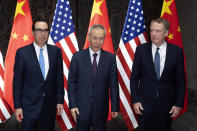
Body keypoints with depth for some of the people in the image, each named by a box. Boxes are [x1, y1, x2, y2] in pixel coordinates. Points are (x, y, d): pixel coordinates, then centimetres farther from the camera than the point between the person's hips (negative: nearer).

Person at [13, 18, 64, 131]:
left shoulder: (56, 51, 2)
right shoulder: (22, 53, -4)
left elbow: (59, 78, 5)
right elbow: (17, 82, -2)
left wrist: (60, 101, 3)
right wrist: (17, 106, -5)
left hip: (50, 106, 2)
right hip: (29, 106, -2)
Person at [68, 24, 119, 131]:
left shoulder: (110, 58, -1)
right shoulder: (77, 57, -2)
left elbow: (113, 84, 0)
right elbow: (71, 82, 0)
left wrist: (115, 107, 0)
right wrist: (72, 105, -6)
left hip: (101, 108, 1)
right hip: (81, 107, 0)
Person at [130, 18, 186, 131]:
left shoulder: (176, 51, -4)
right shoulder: (141, 50, -4)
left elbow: (181, 80, 0)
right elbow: (134, 78, 1)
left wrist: (179, 104, -3)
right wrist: (135, 100, -4)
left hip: (167, 105, 0)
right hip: (145, 103, 0)